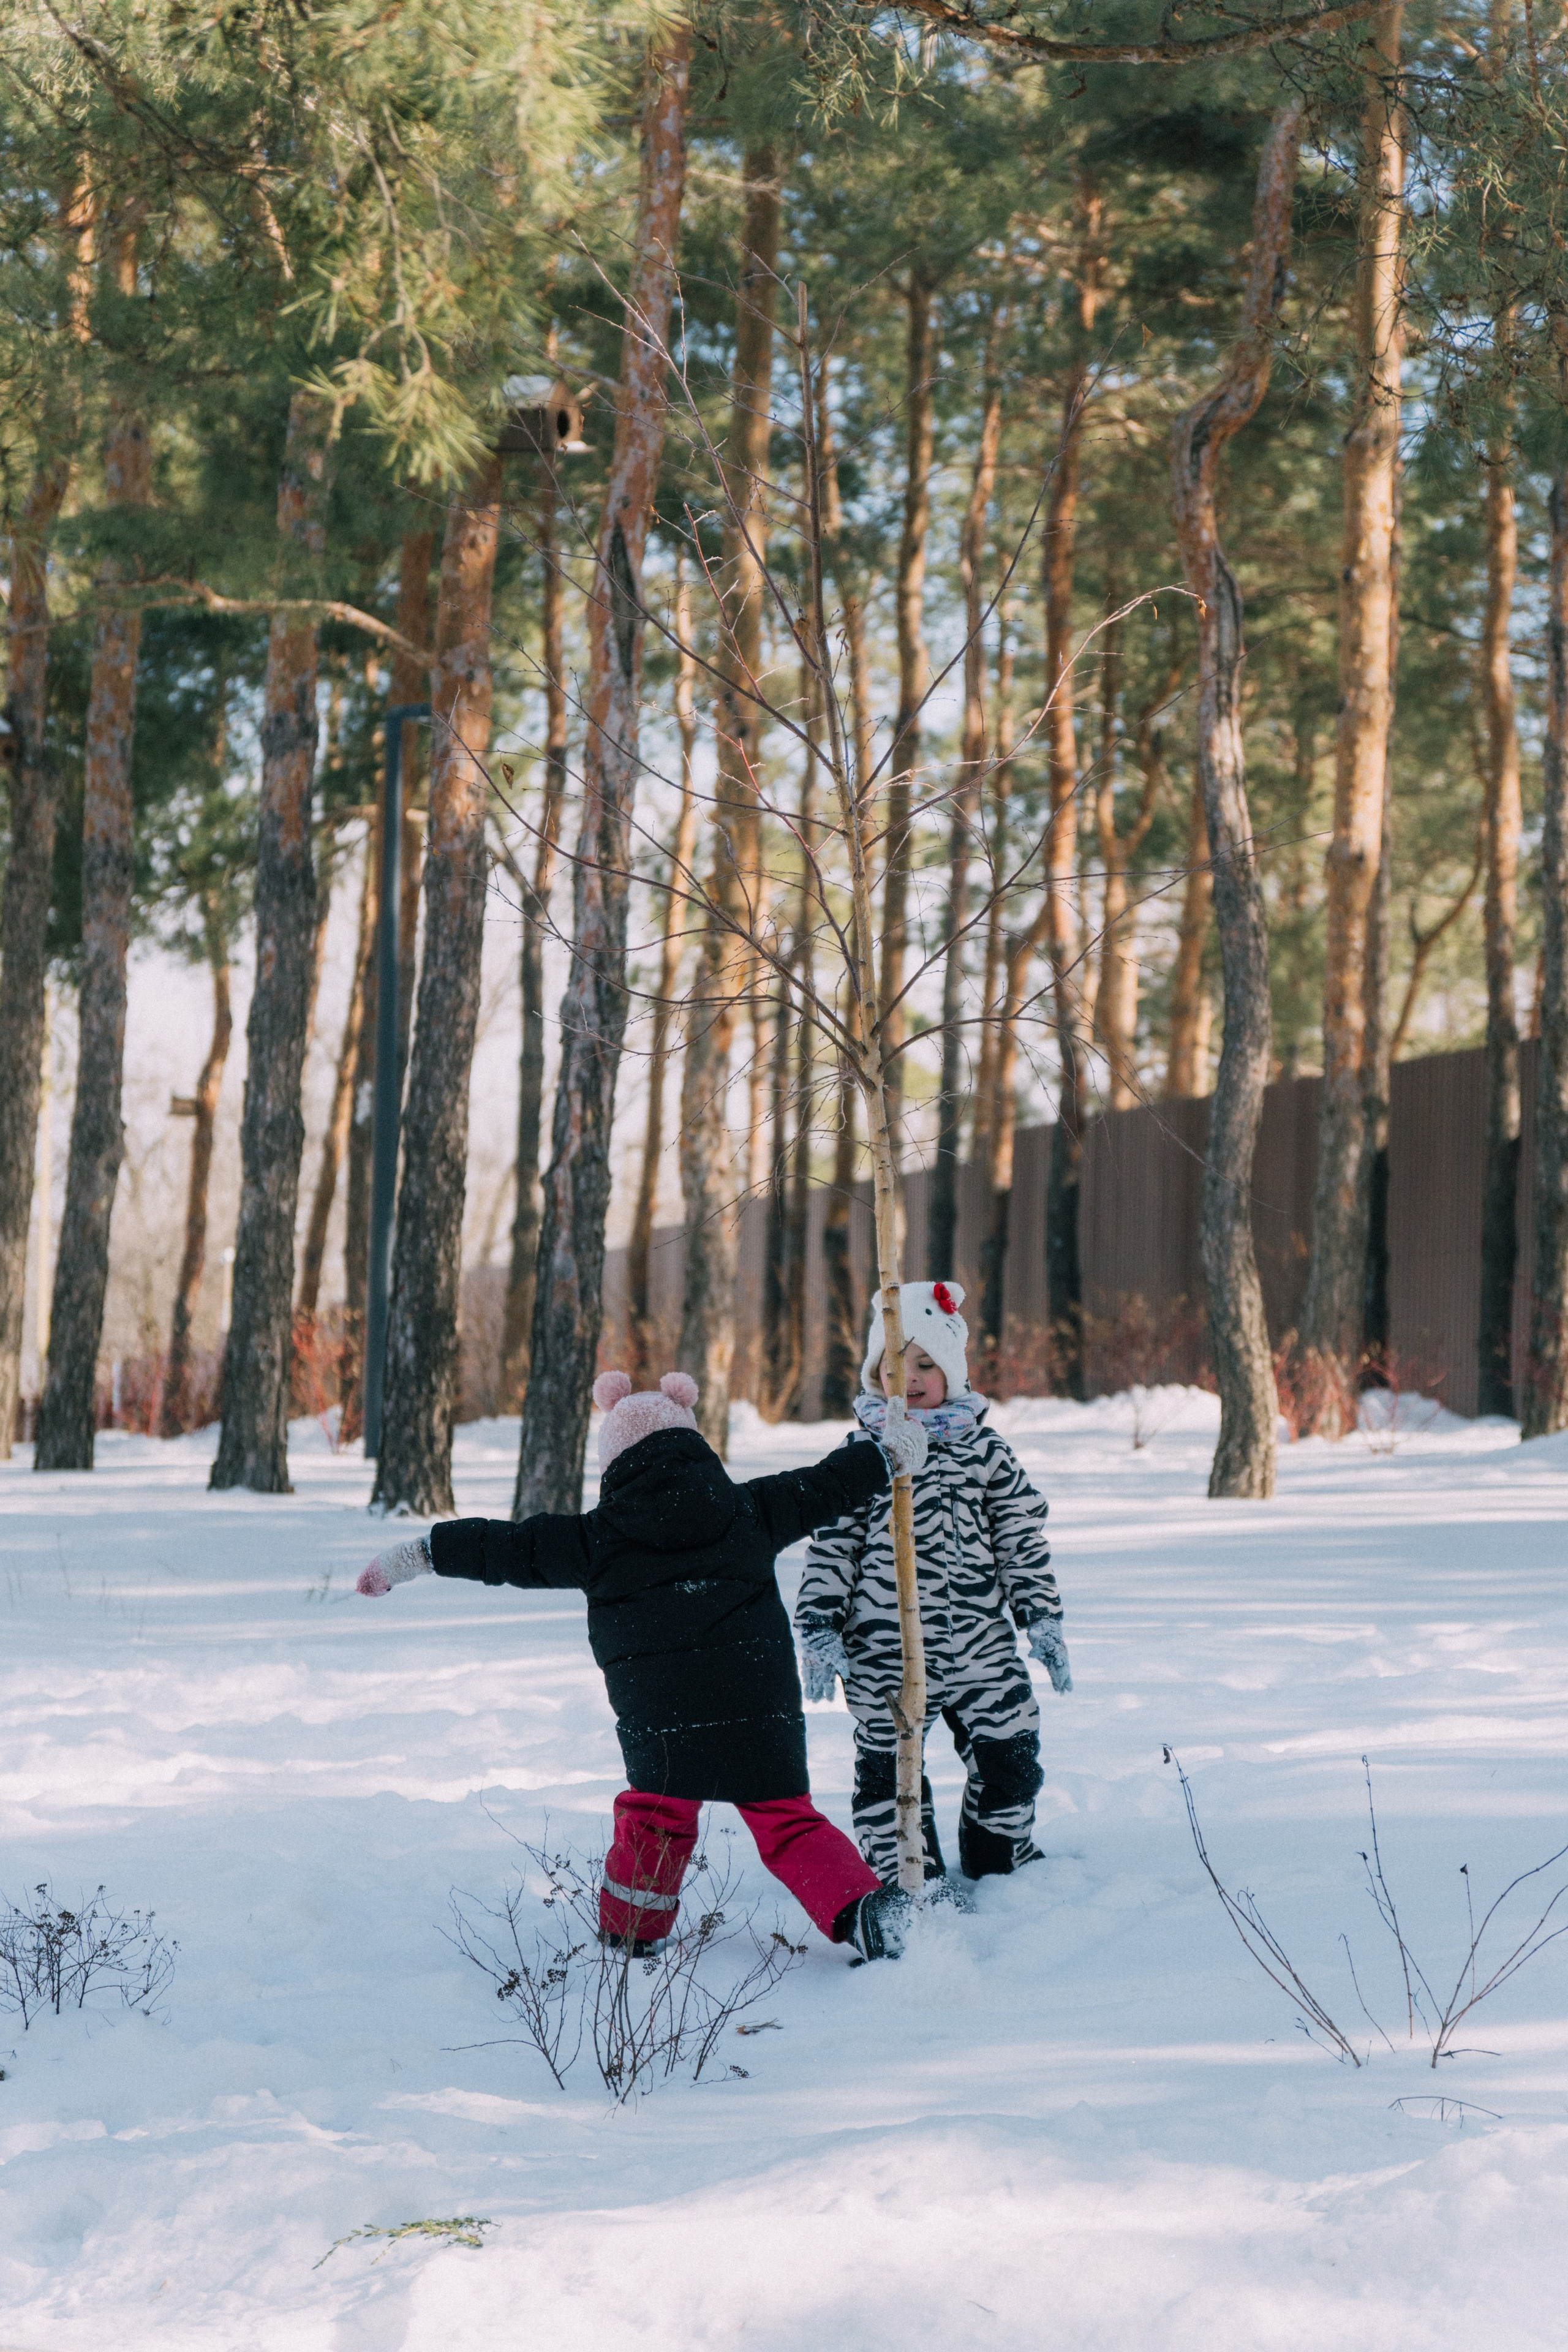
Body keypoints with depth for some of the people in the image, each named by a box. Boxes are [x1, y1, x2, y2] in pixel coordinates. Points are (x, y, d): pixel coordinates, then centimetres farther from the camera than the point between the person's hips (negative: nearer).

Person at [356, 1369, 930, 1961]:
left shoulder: (598, 1536, 7)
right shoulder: (749, 1510, 12)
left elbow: (511, 1547, 10)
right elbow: (824, 1489, 22)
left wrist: (418, 1554, 18)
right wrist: (889, 1454, 38)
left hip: (661, 1717, -2)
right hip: (760, 1704, 2)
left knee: (654, 1817, 17)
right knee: (786, 1822, 8)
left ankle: (628, 1935, 24)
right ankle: (860, 1907, -9)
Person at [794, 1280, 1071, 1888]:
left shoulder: (984, 1449, 6)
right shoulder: (858, 1453, 2)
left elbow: (1023, 1540, 9)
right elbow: (831, 1547, 2)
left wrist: (1042, 1618, 3)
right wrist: (818, 1627, -6)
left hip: (980, 1644, 2)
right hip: (884, 1653, -1)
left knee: (1007, 1760, 7)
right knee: (887, 1769, 3)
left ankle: (1004, 1869, 28)